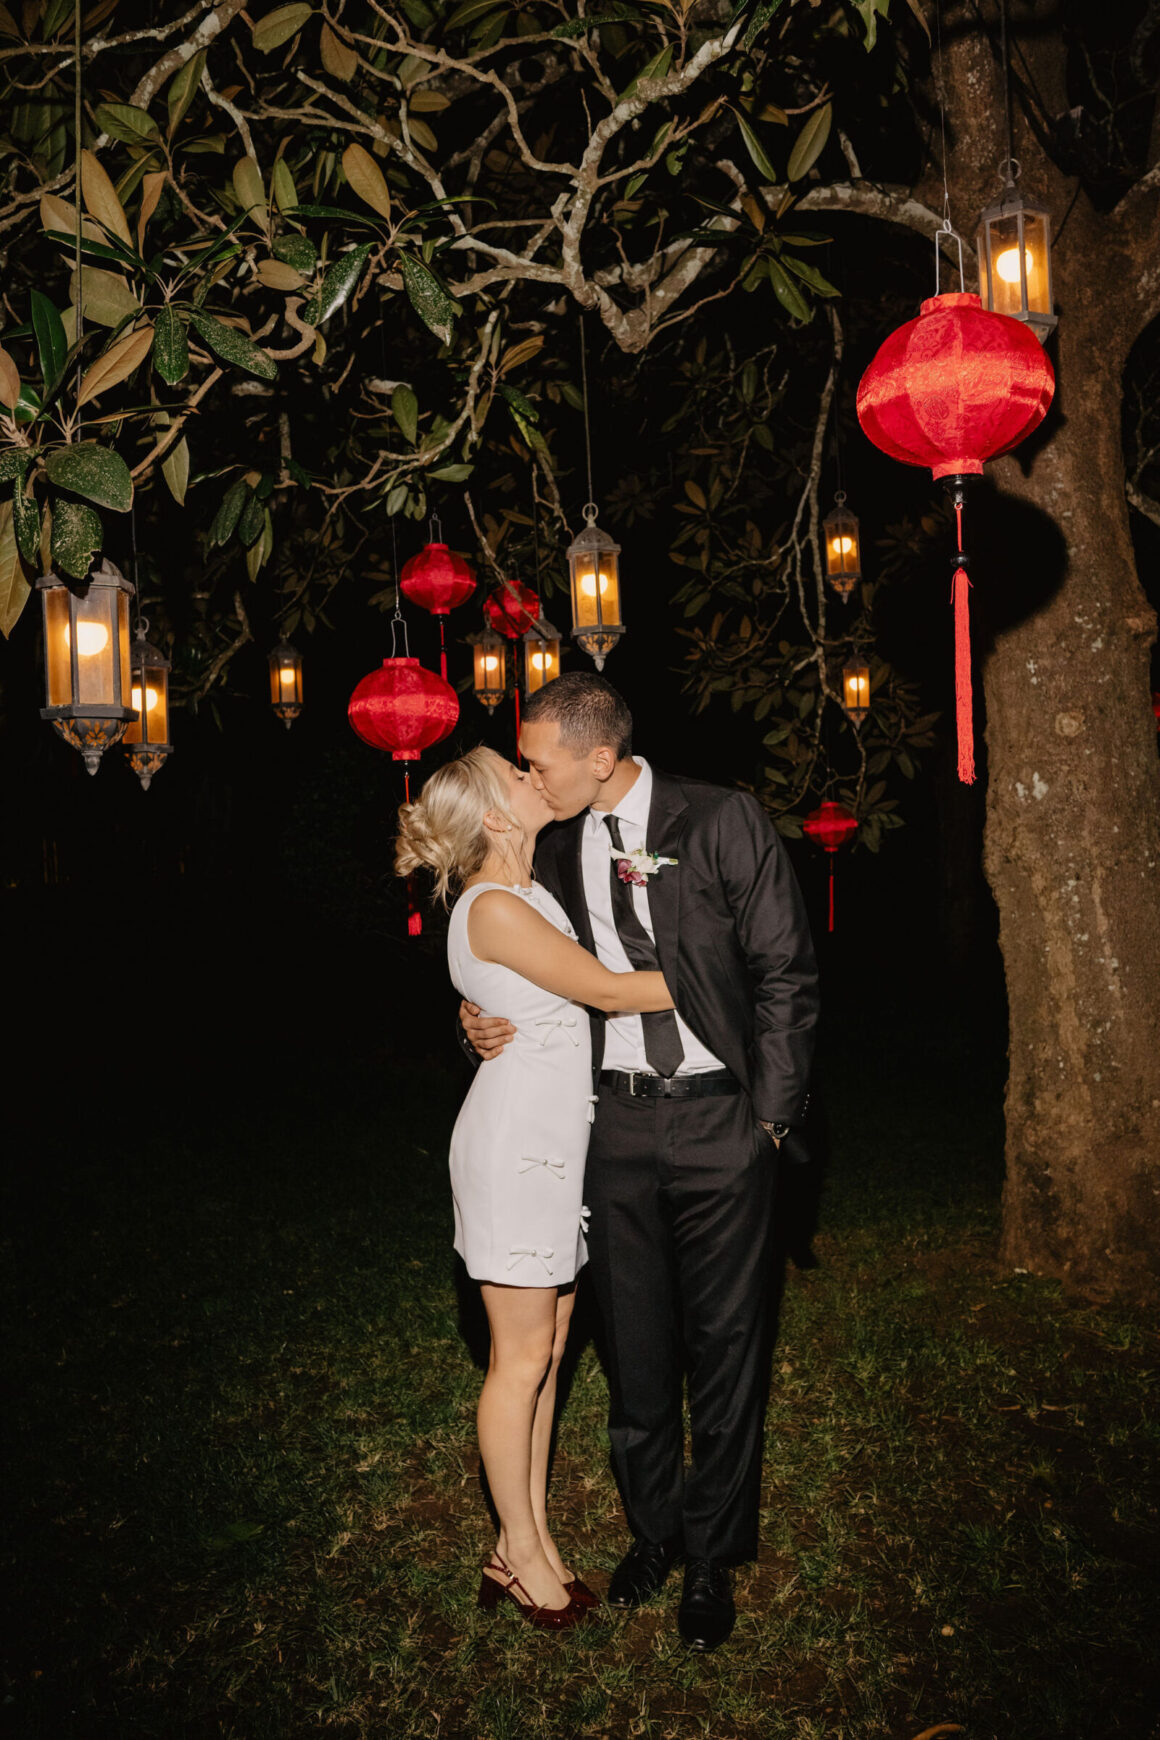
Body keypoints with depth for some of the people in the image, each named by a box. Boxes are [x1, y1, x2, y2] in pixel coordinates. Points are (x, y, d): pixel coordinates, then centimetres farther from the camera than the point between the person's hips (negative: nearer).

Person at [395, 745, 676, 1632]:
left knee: (547, 1349, 15)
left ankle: (532, 1534, 28)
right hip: (514, 1144, -9)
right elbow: (606, 989, -16)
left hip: (558, 1142, 9)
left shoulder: (531, 893, 12)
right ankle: (518, 1552, 22)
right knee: (522, 1359, 5)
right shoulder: (492, 908, -17)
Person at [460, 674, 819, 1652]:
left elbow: (787, 974, -6)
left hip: (718, 1117, -3)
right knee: (635, 1340, 14)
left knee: (724, 1343, 8)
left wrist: (769, 1114, -9)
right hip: (613, 1120, 4)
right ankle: (652, 1528, 37)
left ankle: (713, 1554, 28)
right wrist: (489, 1023, -4)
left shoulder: (724, 822, -8)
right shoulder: (556, 850, 6)